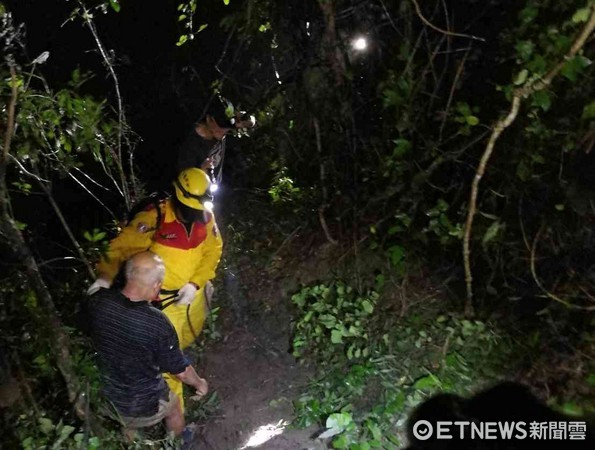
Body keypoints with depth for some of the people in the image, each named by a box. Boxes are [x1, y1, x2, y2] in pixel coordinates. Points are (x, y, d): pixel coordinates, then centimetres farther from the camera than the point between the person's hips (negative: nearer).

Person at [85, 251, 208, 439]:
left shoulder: (97, 301, -23)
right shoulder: (157, 324, -35)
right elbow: (181, 370, -19)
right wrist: (200, 383, 2)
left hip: (108, 395, 3)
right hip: (145, 402, -3)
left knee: (129, 428, 35)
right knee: (174, 409, 31)